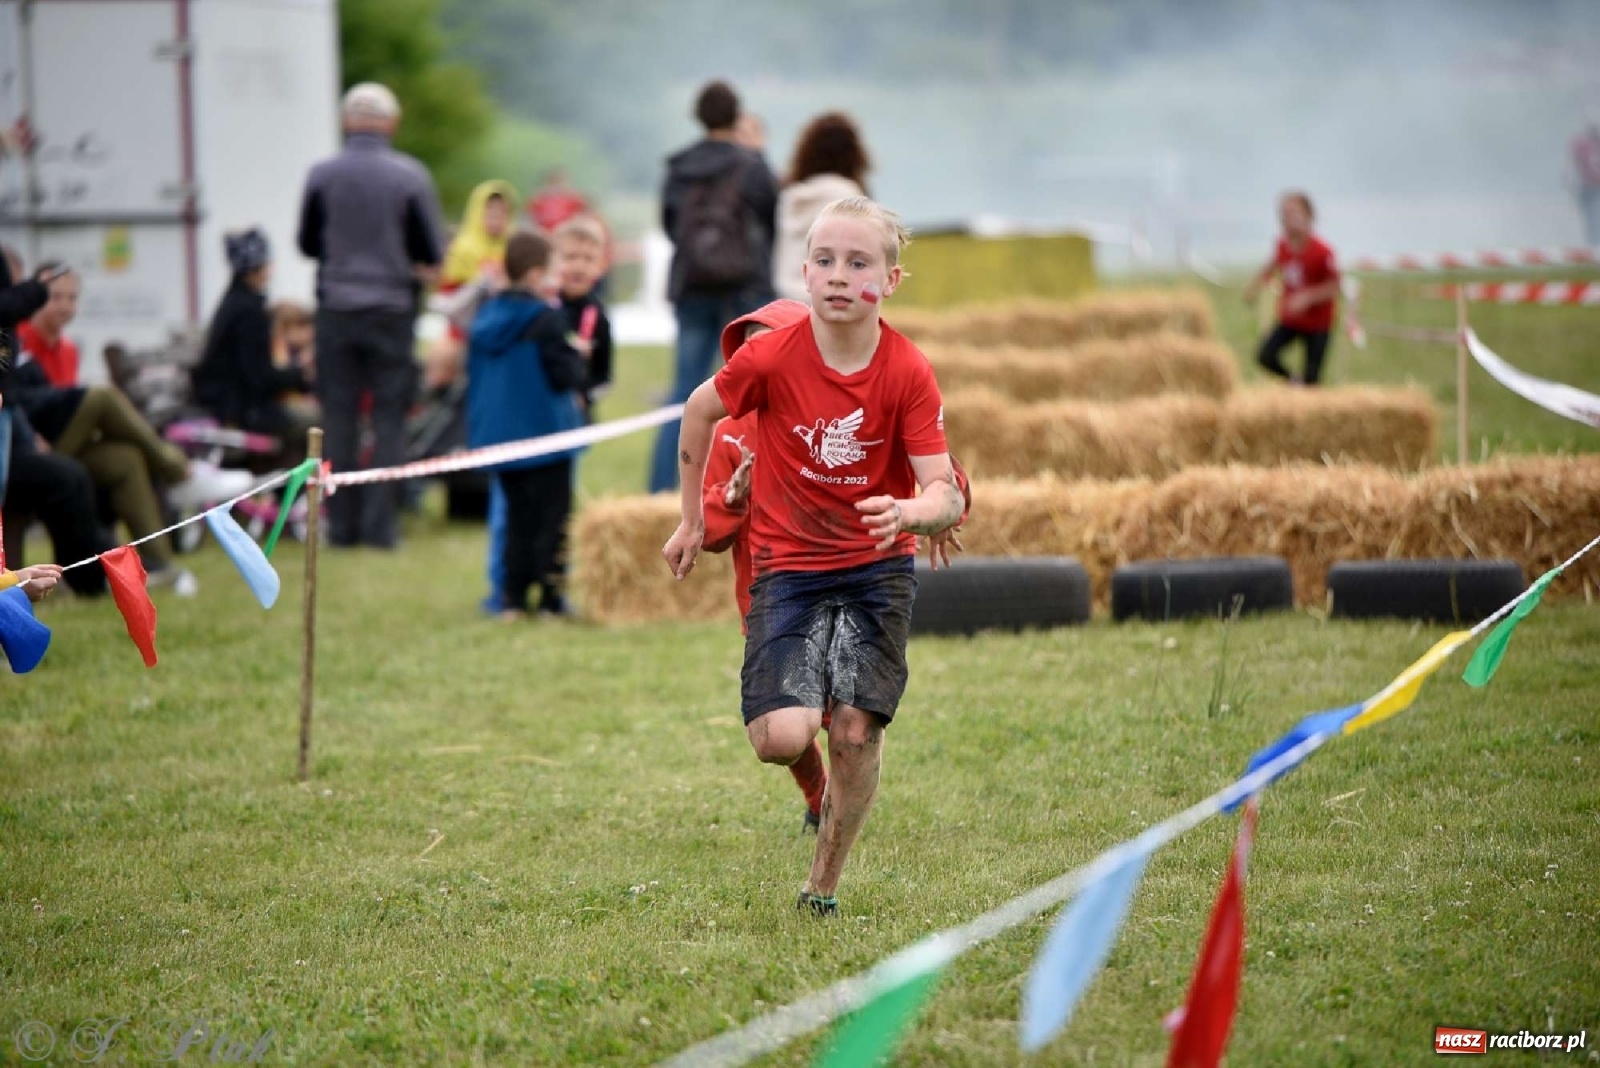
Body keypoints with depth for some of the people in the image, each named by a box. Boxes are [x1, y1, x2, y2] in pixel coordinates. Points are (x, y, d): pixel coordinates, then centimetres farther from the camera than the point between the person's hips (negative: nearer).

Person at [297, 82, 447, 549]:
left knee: (339, 418, 8)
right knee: (390, 418, 5)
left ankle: (341, 523, 8)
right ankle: (380, 524, 2)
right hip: (392, 309, -1)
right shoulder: (411, 176, -7)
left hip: (335, 308, 1)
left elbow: (307, 243, 7)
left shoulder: (321, 175, -4)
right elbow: (434, 253, -3)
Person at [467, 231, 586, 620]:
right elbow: (565, 374, -18)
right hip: (544, 433, -7)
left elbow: (474, 374, 13)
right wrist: (578, 359, 3)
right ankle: (552, 598, -1)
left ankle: (513, 598, 11)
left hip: (497, 435, 7)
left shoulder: (485, 315, 6)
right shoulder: (546, 318, -15)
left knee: (517, 516, 14)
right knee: (551, 517, 1)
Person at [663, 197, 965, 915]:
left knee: (857, 733, -8)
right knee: (783, 739, -16)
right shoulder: (771, 357, -13)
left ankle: (823, 888, 14)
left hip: (877, 568, 1)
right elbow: (700, 412, 7)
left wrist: (907, 513, -38)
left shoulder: (908, 373, -13)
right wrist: (692, 520, 14)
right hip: (786, 566, 0)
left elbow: (945, 492, -15)